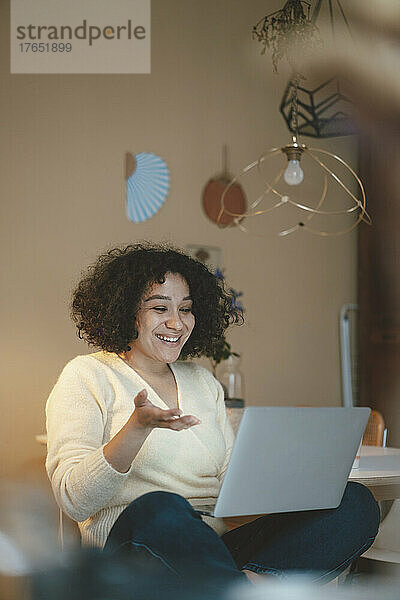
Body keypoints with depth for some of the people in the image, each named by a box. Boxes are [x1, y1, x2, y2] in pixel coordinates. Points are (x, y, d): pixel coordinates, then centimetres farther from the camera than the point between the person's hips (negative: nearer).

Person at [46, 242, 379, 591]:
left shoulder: (204, 383, 23)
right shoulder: (88, 377, 5)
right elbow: (74, 501, -8)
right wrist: (139, 426, -22)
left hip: (217, 550, 6)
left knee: (356, 503, -16)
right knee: (159, 509, -41)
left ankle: (249, 581, -34)